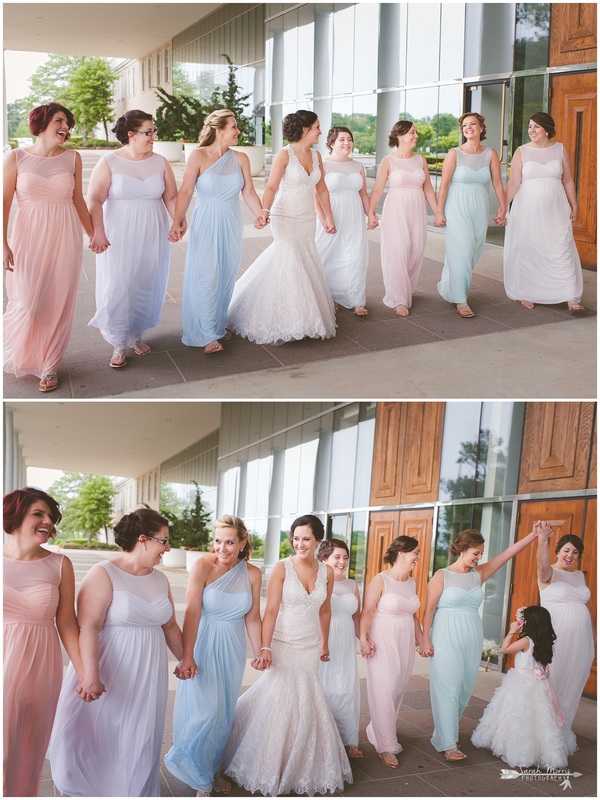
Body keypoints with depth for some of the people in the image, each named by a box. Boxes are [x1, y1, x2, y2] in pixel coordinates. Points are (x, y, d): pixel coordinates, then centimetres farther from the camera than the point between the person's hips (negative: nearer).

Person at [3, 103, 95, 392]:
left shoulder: (72, 158, 3)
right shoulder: (16, 157, -2)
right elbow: (5, 202, -3)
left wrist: (92, 234, 17)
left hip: (65, 238, 2)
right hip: (29, 238, -2)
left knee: (58, 304, 3)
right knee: (27, 304, -1)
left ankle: (49, 367, 18)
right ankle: (15, 358, 28)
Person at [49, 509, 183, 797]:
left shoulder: (160, 579, 7)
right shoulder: (104, 574, -13)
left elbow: (170, 626, 18)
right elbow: (88, 627, -22)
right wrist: (90, 675, -30)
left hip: (147, 677, 5)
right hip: (109, 675, -5)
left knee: (139, 744, 10)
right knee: (96, 739, 8)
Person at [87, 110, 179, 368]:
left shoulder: (160, 162, 4)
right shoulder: (109, 162, -6)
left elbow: (171, 197, 5)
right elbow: (95, 200, -8)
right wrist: (98, 233, -16)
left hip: (152, 237, 3)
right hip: (118, 237, -3)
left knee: (147, 287, 7)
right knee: (117, 287, -4)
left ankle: (137, 335, 26)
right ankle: (119, 344, 8)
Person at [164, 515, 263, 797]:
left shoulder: (252, 574, -3)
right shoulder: (203, 565, -16)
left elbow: (252, 618, 5)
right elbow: (192, 611, -21)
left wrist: (259, 653, 7)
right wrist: (187, 656, -27)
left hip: (233, 647, 4)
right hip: (203, 644, -4)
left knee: (224, 713, 12)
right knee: (205, 711, -6)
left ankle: (213, 768, 33)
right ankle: (201, 780, 14)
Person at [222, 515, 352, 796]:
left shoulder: (326, 572, 2)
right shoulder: (282, 568, -11)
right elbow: (271, 610, -15)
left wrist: (325, 644, 20)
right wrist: (265, 647, -22)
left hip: (310, 648, 4)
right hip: (283, 645, -4)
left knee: (305, 705, 8)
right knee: (280, 701, -4)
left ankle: (302, 769, 24)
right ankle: (271, 769, 13)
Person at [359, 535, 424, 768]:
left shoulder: (412, 582, 8)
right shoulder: (381, 580, -12)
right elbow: (367, 612, -14)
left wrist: (421, 638, 17)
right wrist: (363, 638, -23)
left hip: (405, 642, 7)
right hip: (383, 642, -6)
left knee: (398, 690, 11)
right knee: (383, 692, -4)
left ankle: (378, 731, 31)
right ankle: (386, 746, 3)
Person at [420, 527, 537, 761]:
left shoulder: (479, 574, 7)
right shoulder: (442, 576, -5)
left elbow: (509, 552, 1)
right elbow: (429, 609, -6)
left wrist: (535, 534, -6)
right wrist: (425, 640, -10)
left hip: (472, 640, 6)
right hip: (446, 640, -6)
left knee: (464, 689, 9)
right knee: (448, 688, -6)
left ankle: (445, 733, 26)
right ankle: (448, 744, -3)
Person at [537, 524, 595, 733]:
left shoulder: (579, 575, 14)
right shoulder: (549, 574, -6)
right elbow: (543, 565, -30)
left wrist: (593, 636, 19)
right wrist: (543, 539, -49)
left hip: (579, 641, 6)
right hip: (555, 640, -6)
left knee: (572, 688, 11)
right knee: (552, 686, -1)